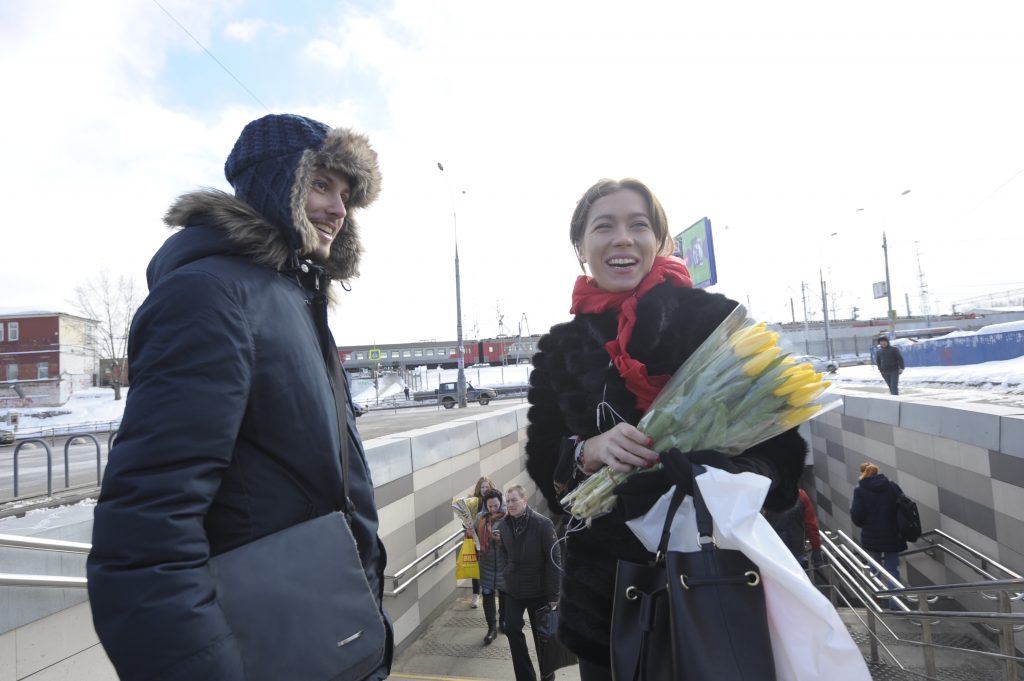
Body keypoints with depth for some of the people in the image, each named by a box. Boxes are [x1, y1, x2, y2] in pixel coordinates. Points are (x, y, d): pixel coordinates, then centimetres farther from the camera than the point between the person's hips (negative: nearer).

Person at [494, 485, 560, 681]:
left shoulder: (542, 523, -19)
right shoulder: (504, 524, -1)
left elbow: (553, 559, -16)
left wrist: (553, 594, -16)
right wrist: (500, 543, -7)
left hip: (538, 591, -4)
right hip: (513, 589, 4)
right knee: (512, 629, 1)